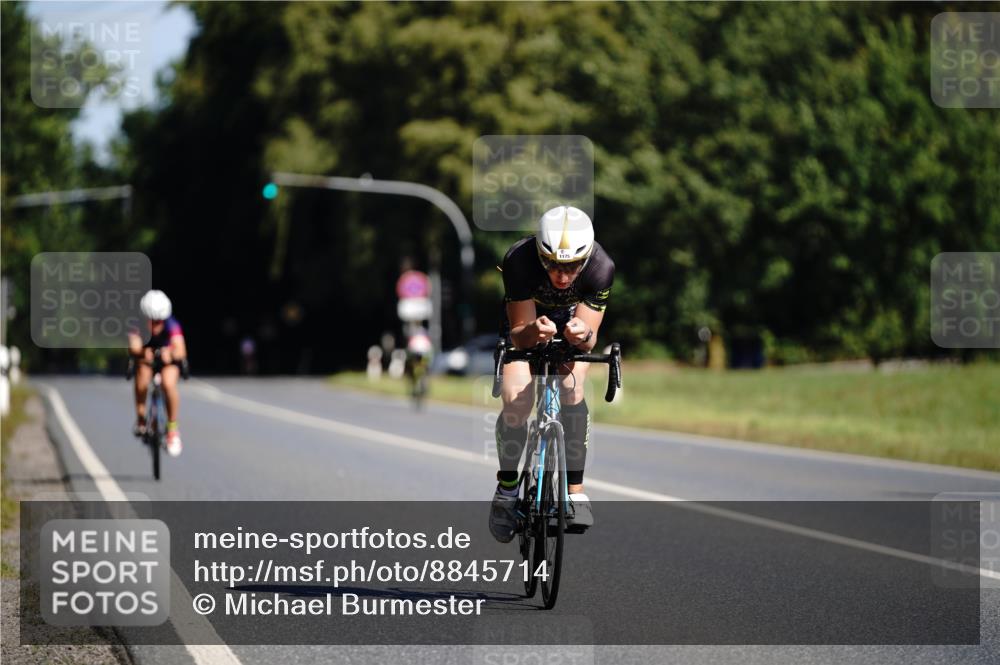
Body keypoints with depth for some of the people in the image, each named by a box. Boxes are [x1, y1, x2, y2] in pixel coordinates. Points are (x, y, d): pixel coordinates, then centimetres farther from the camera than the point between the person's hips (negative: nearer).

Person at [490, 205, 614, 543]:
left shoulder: (601, 267, -35)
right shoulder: (519, 260, -37)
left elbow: (590, 338, -30)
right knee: (516, 400, -20)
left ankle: (576, 491, -17)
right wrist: (533, 332, -53)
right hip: (526, 319, 0)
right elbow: (519, 335, -30)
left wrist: (583, 335, -53)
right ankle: (507, 490, 1)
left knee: (572, 389, -25)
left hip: (573, 319, 1)